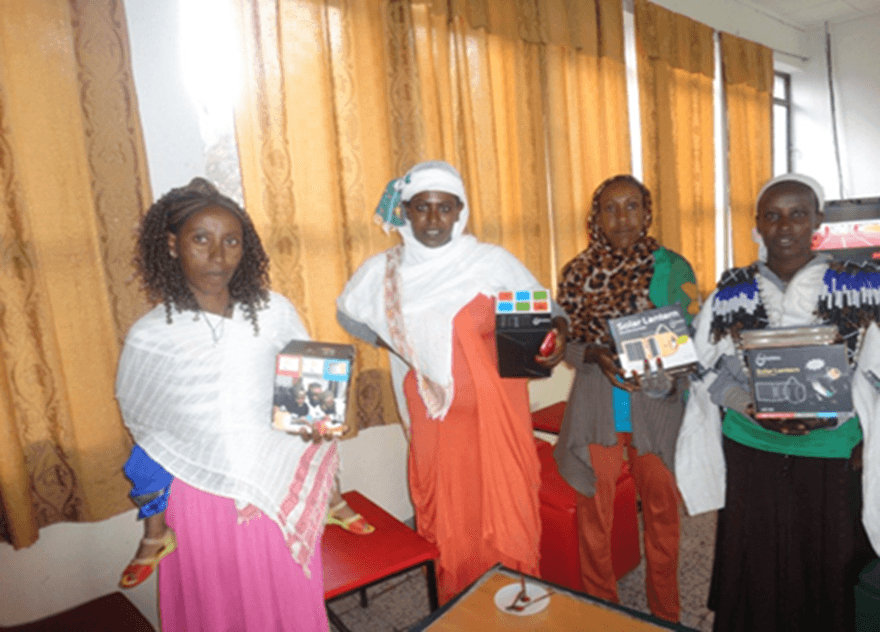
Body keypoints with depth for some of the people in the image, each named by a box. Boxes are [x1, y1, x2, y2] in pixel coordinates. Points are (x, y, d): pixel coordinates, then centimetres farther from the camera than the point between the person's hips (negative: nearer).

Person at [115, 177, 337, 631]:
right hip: (201, 503, 0)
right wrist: (154, 530, 6)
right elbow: (147, 443, 2)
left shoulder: (274, 312, -7)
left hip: (280, 496, 1)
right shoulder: (149, 338, -7)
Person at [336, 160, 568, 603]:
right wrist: (388, 341, 6)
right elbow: (347, 310, 20)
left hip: (496, 420, -2)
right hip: (435, 422, 2)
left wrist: (557, 332, -21)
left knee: (505, 524, 6)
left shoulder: (494, 262, -5)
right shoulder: (384, 271, 3)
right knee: (446, 531, 13)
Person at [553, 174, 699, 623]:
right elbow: (565, 344, 4)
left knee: (662, 509, 13)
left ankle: (665, 615, 36)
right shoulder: (577, 273, 1)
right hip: (595, 405, 1)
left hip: (658, 405, 0)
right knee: (593, 509, 10)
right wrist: (596, 355, -16)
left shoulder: (673, 268, -2)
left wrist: (668, 374, -19)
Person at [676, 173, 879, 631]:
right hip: (751, 454, 1)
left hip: (832, 456, 0)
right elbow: (711, 372, 2)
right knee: (757, 575, 11)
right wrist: (751, 406, -15)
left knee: (828, 575, 11)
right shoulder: (732, 293, 1)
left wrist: (826, 413, -17)